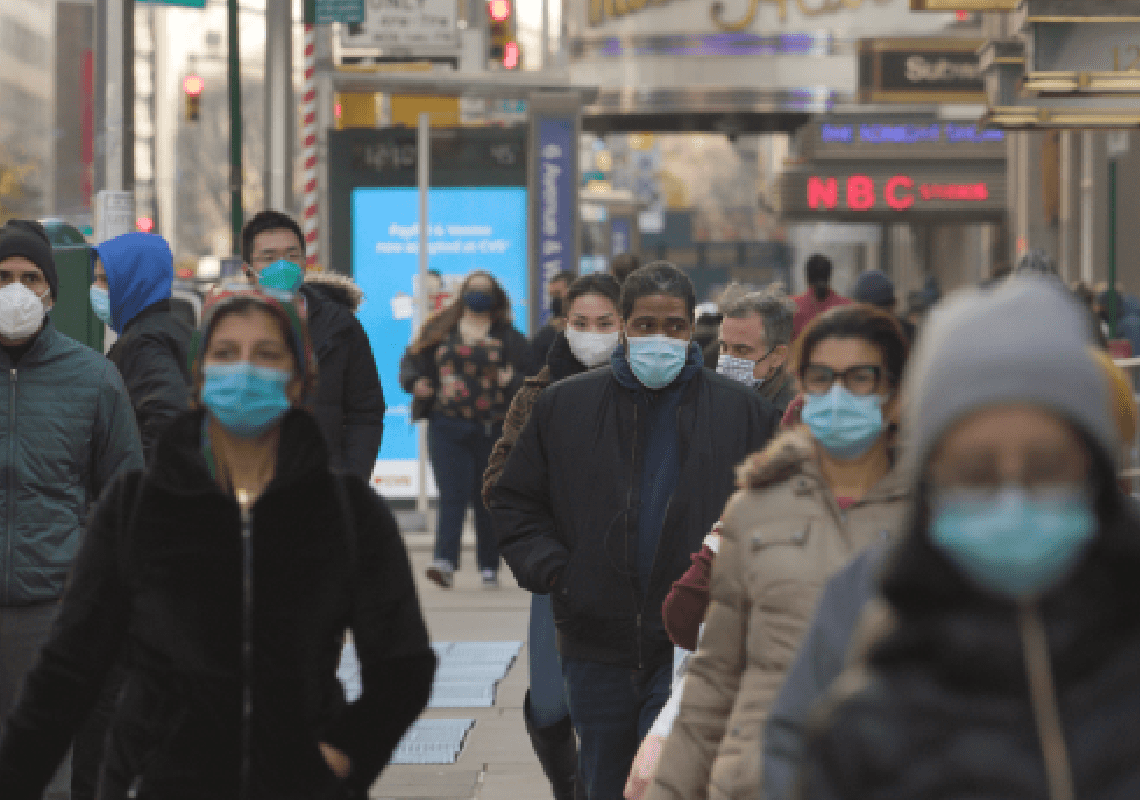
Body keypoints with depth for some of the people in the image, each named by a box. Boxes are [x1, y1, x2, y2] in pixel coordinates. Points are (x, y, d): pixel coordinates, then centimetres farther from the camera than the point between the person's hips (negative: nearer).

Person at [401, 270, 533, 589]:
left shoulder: (508, 337, 8)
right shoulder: (440, 331, 12)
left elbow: (533, 375, 4)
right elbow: (412, 361, 15)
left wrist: (513, 381, -16)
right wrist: (416, 382, -5)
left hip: (493, 429, 0)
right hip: (447, 426, 0)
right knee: (452, 495, -11)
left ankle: (489, 567, 13)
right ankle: (445, 562, -21)